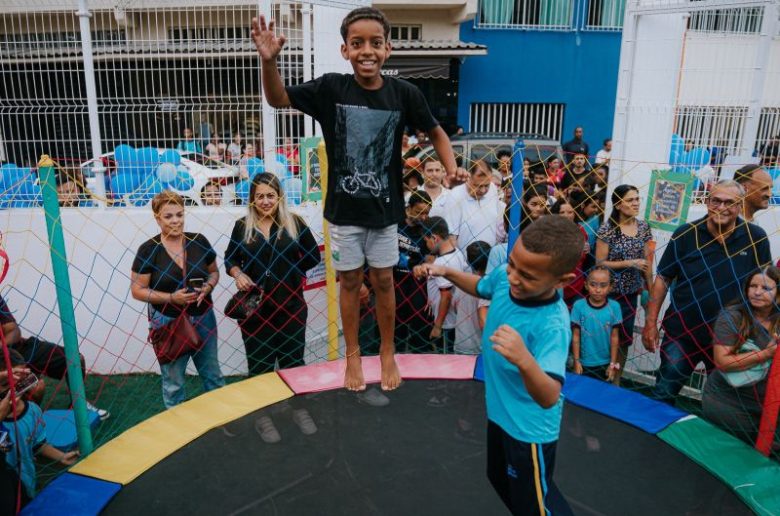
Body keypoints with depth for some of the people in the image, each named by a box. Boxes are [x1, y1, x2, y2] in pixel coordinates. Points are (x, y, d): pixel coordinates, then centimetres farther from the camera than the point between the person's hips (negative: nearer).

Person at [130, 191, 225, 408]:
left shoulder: (199, 241, -3)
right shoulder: (148, 250, -12)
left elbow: (214, 272, 9)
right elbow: (137, 290, -8)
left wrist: (207, 288, -12)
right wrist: (172, 298, -21)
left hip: (203, 318, 3)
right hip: (167, 323, -3)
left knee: (213, 375, 17)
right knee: (173, 382, 12)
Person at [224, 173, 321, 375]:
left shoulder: (294, 223, -1)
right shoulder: (242, 225, 3)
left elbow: (313, 256, 4)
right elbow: (230, 259, 11)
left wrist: (289, 271, -5)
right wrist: (238, 274, -10)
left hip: (290, 306, -1)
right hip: (254, 308, 1)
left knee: (293, 364, 13)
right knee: (259, 369, 11)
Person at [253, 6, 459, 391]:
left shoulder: (403, 93, -9)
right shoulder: (331, 87, -9)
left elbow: (435, 132, 4)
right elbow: (278, 99, -6)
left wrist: (452, 169, -13)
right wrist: (268, 60, -26)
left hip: (384, 208, 0)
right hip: (343, 208, 0)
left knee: (383, 281, 11)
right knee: (349, 281, 11)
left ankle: (387, 352, 31)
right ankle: (352, 354, 29)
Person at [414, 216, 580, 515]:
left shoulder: (553, 324, -37)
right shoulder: (503, 276, -16)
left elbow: (548, 398, -44)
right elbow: (480, 287, 9)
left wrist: (524, 360, -62)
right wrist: (446, 272, -6)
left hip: (529, 427, -7)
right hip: (499, 411, 7)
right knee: (500, 480, 30)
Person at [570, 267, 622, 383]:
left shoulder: (614, 307, -11)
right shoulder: (579, 306, -13)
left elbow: (615, 337, -5)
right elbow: (576, 336, -7)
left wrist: (613, 363, -2)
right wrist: (576, 361, -5)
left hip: (605, 363, 1)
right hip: (585, 363, -1)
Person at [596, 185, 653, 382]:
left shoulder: (643, 227, 2)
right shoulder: (607, 228, -13)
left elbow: (647, 260, 7)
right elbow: (600, 263, -14)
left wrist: (650, 288, 7)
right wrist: (629, 263, -20)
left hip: (632, 292, 5)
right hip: (609, 292, -5)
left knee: (625, 338, 13)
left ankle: (616, 381, 29)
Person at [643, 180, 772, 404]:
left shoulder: (756, 238, -6)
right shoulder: (685, 234, -9)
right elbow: (663, 279, -3)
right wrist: (650, 322, -7)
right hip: (682, 333, -1)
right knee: (662, 395, 6)